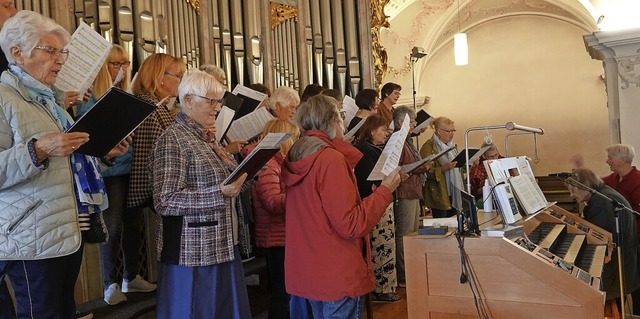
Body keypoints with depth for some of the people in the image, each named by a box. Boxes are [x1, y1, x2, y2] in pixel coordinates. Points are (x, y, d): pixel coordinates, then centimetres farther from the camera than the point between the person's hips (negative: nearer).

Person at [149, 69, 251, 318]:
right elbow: (166, 201, -21)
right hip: (192, 252, -8)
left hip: (221, 246, 8)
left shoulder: (207, 138, 12)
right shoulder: (173, 140, -14)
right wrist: (220, 193, -26)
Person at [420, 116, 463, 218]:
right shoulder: (429, 147, -11)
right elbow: (426, 172, -17)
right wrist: (443, 169, -30)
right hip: (439, 196, -8)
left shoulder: (451, 145, 16)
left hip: (454, 194, 8)